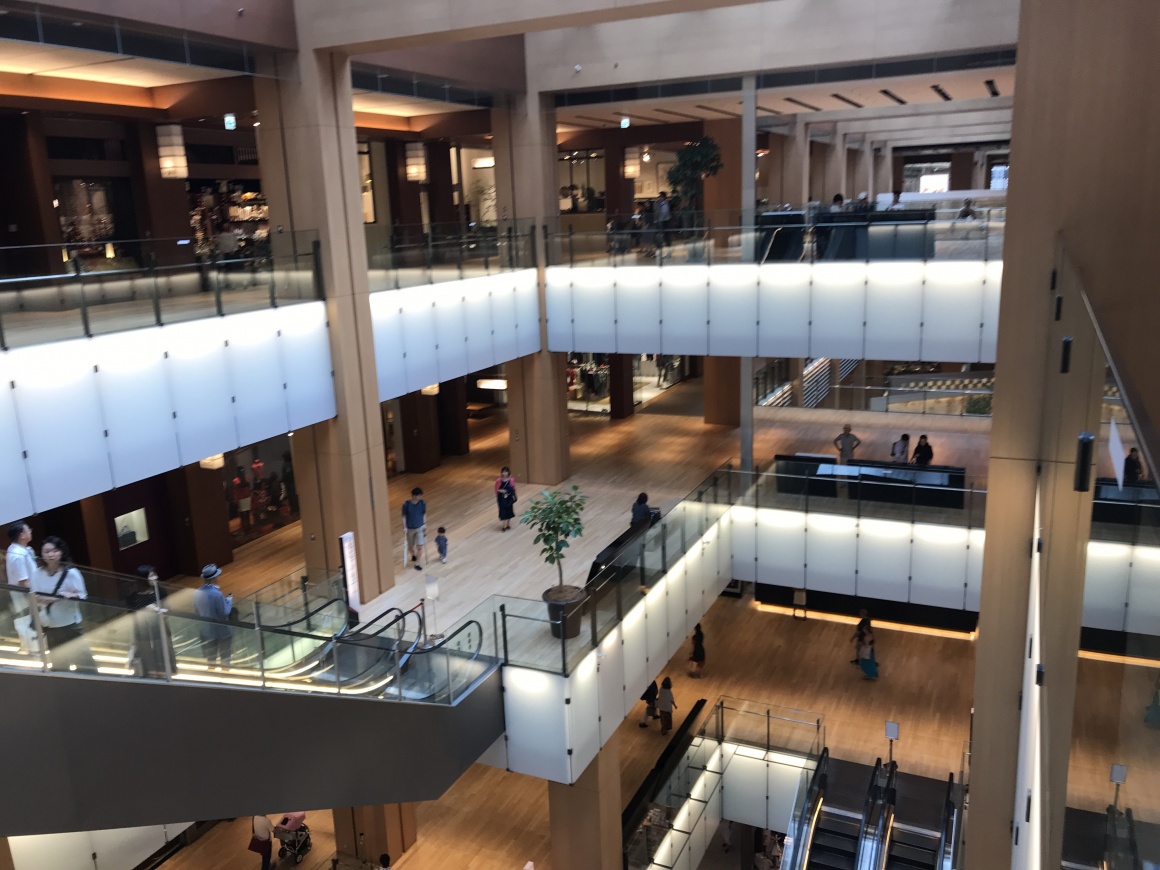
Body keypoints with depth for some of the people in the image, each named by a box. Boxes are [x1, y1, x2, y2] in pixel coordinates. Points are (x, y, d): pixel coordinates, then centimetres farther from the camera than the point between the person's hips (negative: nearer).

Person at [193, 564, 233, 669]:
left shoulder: (197, 593, -8)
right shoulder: (217, 594, -27)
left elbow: (197, 611, 7)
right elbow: (224, 613, -22)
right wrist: (229, 601, -6)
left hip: (206, 631, 6)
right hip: (222, 631, -6)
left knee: (210, 659, 20)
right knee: (225, 658, 14)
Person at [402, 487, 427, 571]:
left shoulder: (423, 503, -11)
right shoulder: (406, 504, -18)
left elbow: (424, 514, 3)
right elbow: (404, 516, -8)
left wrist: (425, 525, 2)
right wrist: (404, 527, -13)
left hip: (420, 528, 1)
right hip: (410, 529, -1)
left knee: (419, 547, -5)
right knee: (410, 547, 15)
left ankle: (416, 564, 10)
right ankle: (413, 555, 49)